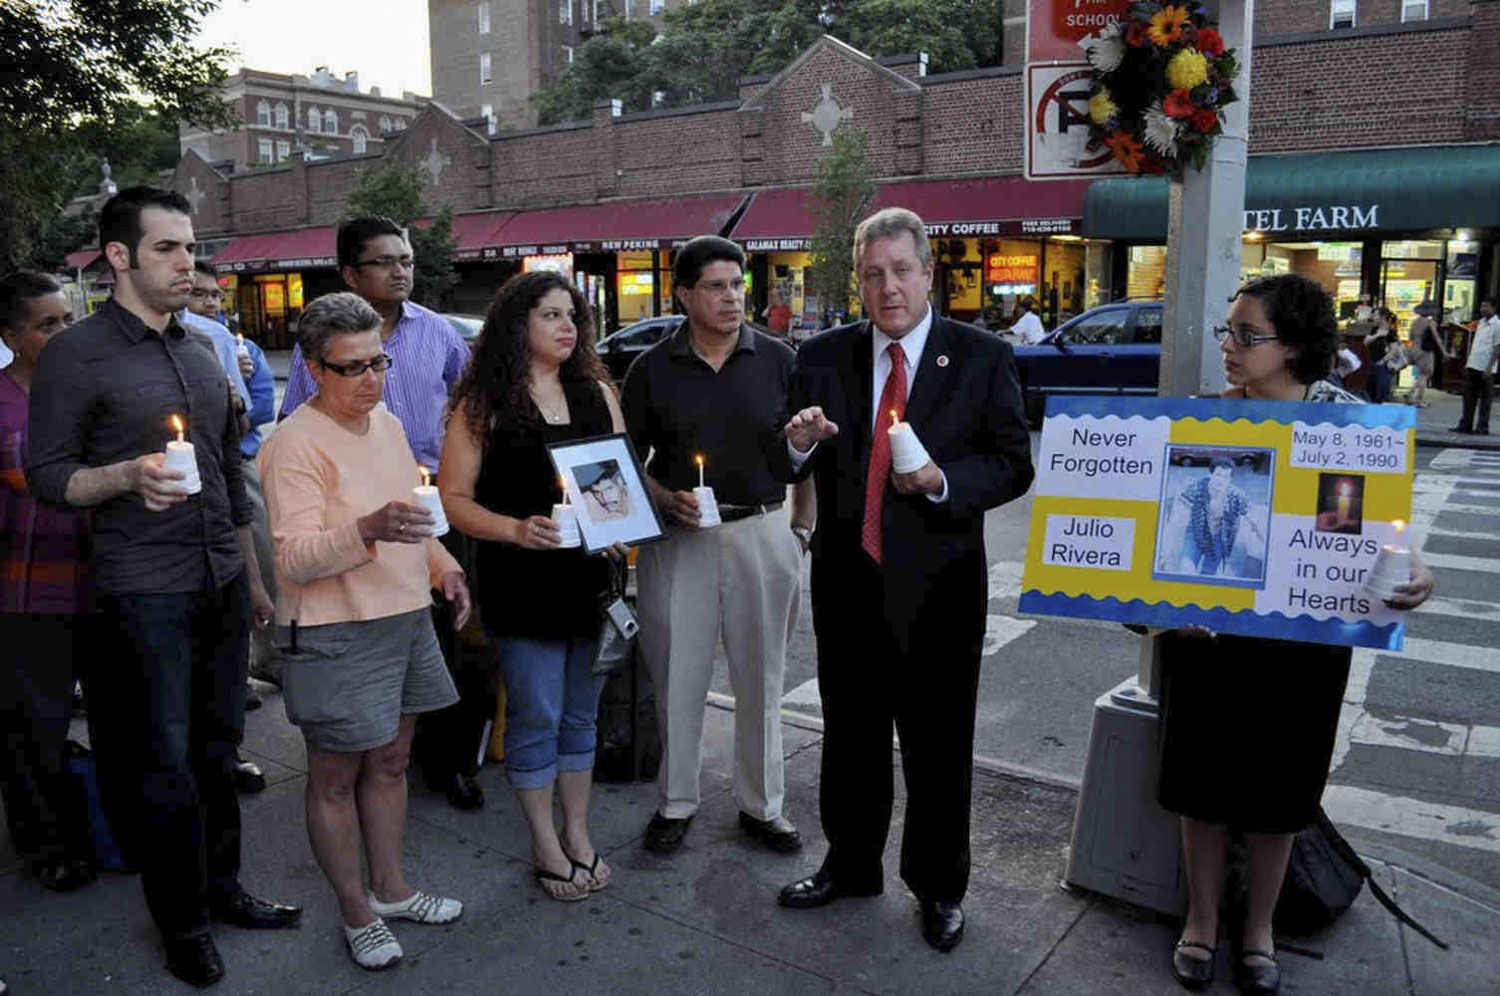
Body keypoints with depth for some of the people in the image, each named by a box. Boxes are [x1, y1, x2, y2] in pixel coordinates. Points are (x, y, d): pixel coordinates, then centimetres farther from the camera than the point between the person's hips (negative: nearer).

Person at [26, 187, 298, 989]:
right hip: (145, 592, -6)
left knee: (217, 746, 15)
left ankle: (221, 886, 31)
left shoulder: (201, 352, 13)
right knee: (165, 761, 4)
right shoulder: (75, 355, -6)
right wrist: (127, 477, -26)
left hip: (222, 583, 6)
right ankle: (181, 921, 21)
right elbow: (45, 473, -6)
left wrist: (253, 579, 19)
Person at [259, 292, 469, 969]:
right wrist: (368, 529, -39)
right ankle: (356, 913, 24)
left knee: (389, 764, 19)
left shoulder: (387, 424, 9)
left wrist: (442, 564, 10)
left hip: (406, 621, 8)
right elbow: (293, 559, -24)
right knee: (336, 780, 8)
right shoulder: (296, 444, -17)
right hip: (336, 637, -8)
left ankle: (390, 888, 35)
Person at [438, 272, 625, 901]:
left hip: (592, 576, 4)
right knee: (536, 718, 6)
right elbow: (454, 498, -5)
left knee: (581, 714, 15)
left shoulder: (597, 392, 9)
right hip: (521, 584, -4)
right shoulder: (484, 404, -4)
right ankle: (545, 844, 25)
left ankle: (577, 834, 32)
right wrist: (515, 529, -20)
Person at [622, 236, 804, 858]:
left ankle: (761, 805, 25)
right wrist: (666, 500, -10)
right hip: (678, 537, 0)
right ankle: (675, 802, 25)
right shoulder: (652, 368, 3)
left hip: (761, 533, 1)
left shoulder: (777, 360, 5)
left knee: (761, 677, 9)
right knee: (676, 677, 6)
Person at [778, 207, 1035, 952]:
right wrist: (799, 443, -18)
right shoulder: (822, 358, 3)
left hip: (938, 583, -2)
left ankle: (938, 886, 32)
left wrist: (943, 482, -21)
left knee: (938, 744, 11)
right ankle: (850, 865, 38)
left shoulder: (984, 358, -4)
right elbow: (792, 471, 5)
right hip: (847, 578, 3)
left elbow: (1013, 465, -4)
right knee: (849, 733, 17)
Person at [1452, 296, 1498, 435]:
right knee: (1469, 397, 9)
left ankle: (1482, 427, 7)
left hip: (1486, 369, -7)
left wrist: (1489, 368, -16)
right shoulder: (1480, 322, 13)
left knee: (1485, 399, 1)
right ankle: (1465, 425, 14)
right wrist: (1468, 362, 15)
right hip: (1472, 366, 7)